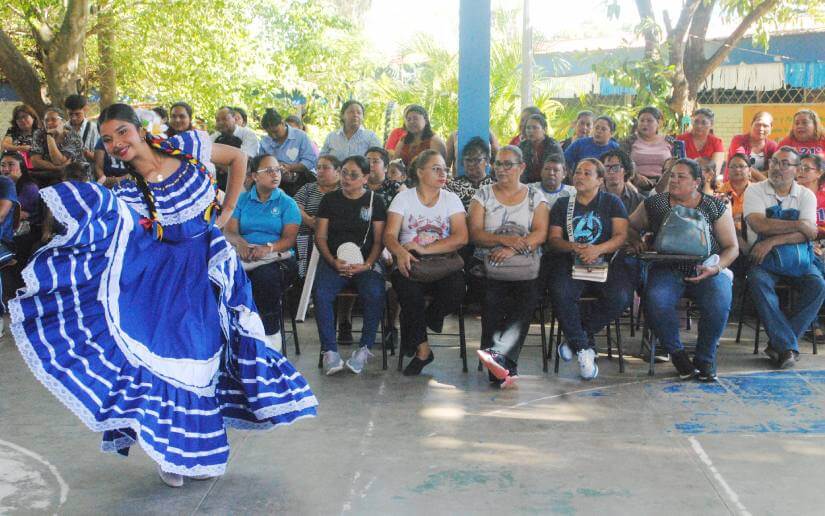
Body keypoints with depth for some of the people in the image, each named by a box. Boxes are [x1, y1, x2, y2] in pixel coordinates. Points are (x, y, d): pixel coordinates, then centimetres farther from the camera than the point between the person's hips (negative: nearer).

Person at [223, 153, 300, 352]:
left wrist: (267, 248, -22)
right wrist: (240, 242, -17)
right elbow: (229, 230, 8)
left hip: (278, 257, -2)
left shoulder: (287, 203, 11)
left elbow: (289, 238, -1)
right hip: (244, 257, 2)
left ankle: (271, 337, -26)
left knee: (266, 276, -38)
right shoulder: (242, 199, 18)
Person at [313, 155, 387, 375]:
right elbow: (320, 237, 8)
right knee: (321, 293, -29)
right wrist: (333, 261, -9)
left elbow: (379, 240, 4)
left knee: (374, 294, -31)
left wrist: (367, 265, -12)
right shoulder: (330, 199, 12)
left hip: (365, 262, -1)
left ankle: (365, 348, -17)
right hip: (333, 260, 1)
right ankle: (330, 351, -23)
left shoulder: (375, 201, 9)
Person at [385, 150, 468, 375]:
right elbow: (389, 235, -3)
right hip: (411, 264, -1)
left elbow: (461, 238, -5)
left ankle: (429, 318, 2)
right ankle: (422, 349, -14)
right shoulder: (403, 198, 7)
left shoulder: (451, 199, 8)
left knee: (455, 289, -32)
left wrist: (424, 249, -15)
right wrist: (401, 253, -26)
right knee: (408, 289, -34)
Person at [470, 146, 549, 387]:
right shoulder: (483, 195, 14)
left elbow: (540, 233, 0)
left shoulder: (535, 196, 15)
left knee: (528, 296, -32)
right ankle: (505, 368, -34)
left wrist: (513, 249, -16)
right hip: (489, 264, 0)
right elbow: (475, 233, 2)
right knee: (493, 298, -30)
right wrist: (505, 240, -15)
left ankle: (498, 355, -43)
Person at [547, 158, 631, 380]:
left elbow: (621, 235, 0)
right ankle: (583, 347, -16)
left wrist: (598, 249, -19)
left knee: (620, 297, -30)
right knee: (560, 293, -32)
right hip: (571, 262, 1)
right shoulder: (562, 204, 18)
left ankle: (575, 336, -9)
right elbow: (554, 239, 8)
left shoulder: (612, 202, 13)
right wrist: (574, 248, -14)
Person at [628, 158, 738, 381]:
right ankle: (676, 353, -7)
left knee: (718, 304, -32)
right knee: (656, 301, -32)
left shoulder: (715, 207, 5)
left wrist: (715, 268, -12)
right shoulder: (654, 203, 10)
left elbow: (732, 248, 6)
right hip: (668, 269, 1)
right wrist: (636, 241, -2)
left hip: (706, 271, 0)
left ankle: (705, 358, -5)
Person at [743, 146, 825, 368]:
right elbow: (759, 225, -16)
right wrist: (798, 225, -12)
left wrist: (771, 242, -22)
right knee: (758, 282, -33)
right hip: (762, 258, -2)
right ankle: (788, 345, -30)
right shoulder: (755, 191, 2)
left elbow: (807, 233, -10)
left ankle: (779, 343, -18)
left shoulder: (806, 196, 6)